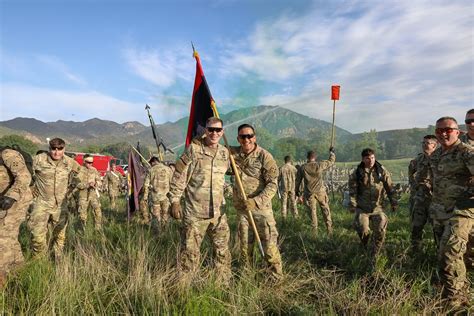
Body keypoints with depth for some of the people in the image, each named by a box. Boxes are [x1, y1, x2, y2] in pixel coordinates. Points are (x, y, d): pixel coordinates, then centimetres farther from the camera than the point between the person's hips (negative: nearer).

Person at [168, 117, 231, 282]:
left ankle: (223, 284, 31)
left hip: (218, 213, 5)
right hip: (195, 213, -5)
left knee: (223, 251, 14)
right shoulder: (193, 149, -9)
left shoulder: (225, 152, 6)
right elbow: (179, 176, -8)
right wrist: (175, 200, -10)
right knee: (190, 252, 6)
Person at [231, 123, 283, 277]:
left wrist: (256, 201, -26)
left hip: (261, 206, -4)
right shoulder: (233, 153, 1)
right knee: (245, 244, 16)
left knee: (269, 243, -2)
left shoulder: (264, 156, -12)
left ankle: (277, 276, 14)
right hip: (241, 207, 4)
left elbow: (272, 184, -15)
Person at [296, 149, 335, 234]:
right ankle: (329, 230, 12)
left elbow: (299, 181, 3)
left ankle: (315, 230, 13)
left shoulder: (302, 168, -2)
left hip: (309, 193, 1)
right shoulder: (320, 165, -7)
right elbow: (331, 161, 9)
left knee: (312, 211, 9)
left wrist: (299, 194, 12)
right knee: (326, 210, 10)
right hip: (320, 192, -1)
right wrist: (332, 152, 25)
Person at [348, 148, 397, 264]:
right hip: (362, 208, -1)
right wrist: (352, 204, -6)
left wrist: (393, 202, 4)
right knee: (362, 229, -17)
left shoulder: (381, 170, 1)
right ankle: (365, 246, 19)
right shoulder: (357, 173, -1)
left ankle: (373, 257, 11)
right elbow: (352, 190, 0)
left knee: (380, 231, -7)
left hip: (377, 207, 1)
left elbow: (389, 187, 5)